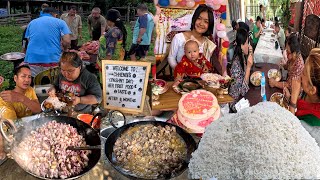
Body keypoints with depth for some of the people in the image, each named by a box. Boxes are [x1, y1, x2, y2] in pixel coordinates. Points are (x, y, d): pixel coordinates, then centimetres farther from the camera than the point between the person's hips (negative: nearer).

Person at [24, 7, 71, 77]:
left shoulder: (31, 23, 21)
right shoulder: (60, 22, 8)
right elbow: (67, 41, -3)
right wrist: (63, 49, 17)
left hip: (32, 59, 3)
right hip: (52, 59, -3)